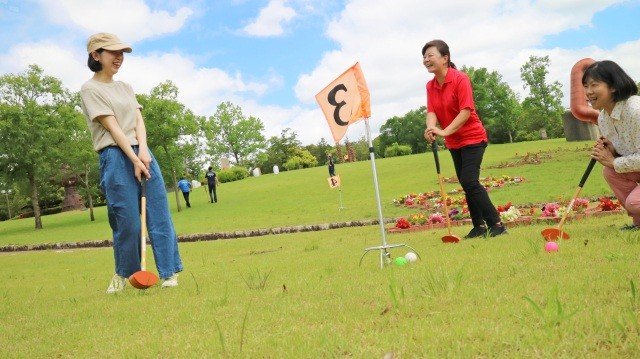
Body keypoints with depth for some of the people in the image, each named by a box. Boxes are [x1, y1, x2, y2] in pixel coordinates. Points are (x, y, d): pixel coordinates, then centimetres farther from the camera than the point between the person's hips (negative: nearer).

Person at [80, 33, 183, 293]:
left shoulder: (126, 87, 18)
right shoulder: (90, 89, -1)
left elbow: (139, 121, 8)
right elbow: (112, 127, -10)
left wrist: (143, 151, -10)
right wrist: (134, 160, -16)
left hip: (142, 152, 6)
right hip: (116, 157, -6)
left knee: (159, 213, -1)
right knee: (127, 220, -4)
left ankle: (170, 272, 3)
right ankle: (123, 273, 16)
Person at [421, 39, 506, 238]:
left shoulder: (460, 79, -17)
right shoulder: (430, 85, 3)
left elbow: (466, 111, -24)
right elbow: (431, 111, -6)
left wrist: (445, 131, -33)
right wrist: (431, 128, -29)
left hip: (472, 138, -7)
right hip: (454, 142, 7)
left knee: (469, 181, -17)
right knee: (466, 184, 10)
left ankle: (496, 224, -10)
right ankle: (479, 226, 20)